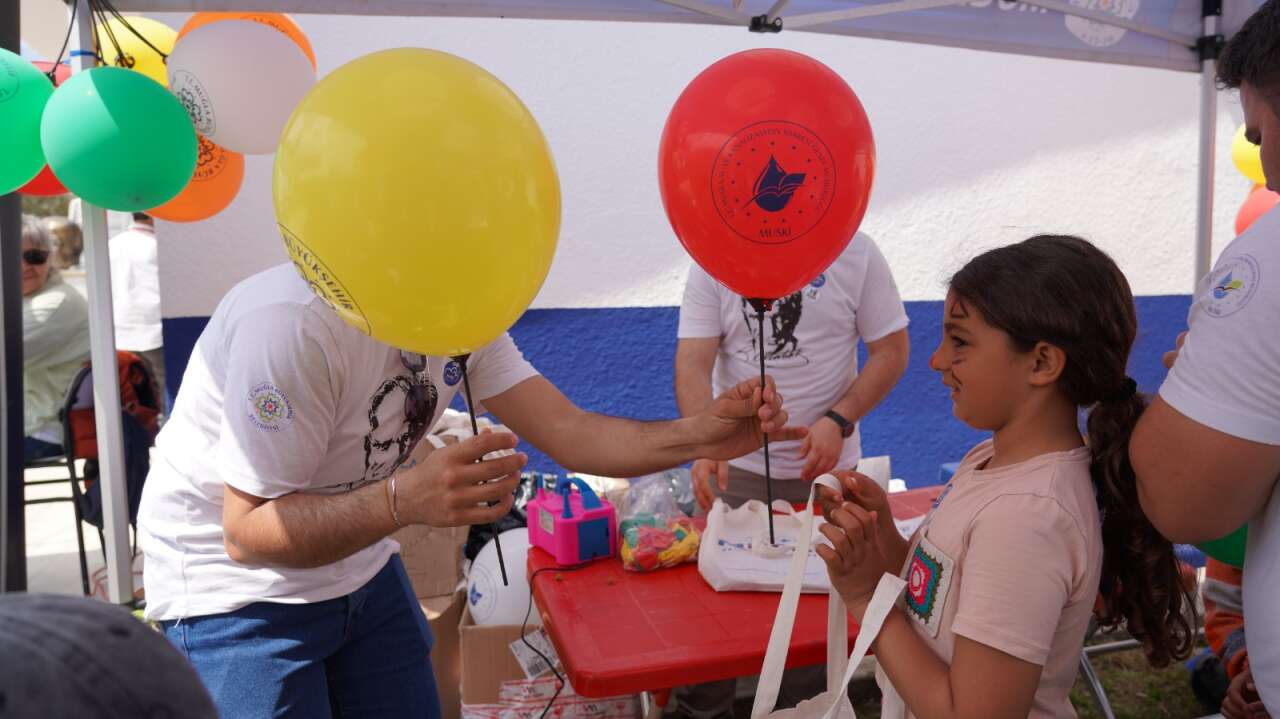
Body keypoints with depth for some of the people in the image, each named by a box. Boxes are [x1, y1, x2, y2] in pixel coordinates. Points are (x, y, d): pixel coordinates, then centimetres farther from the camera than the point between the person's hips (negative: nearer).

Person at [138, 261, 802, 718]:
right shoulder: (295, 322, -32)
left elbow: (567, 432, -11)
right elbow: (247, 533, -29)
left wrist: (700, 436, -26)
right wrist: (404, 500, -45)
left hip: (361, 573, 7)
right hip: (236, 590, -6)